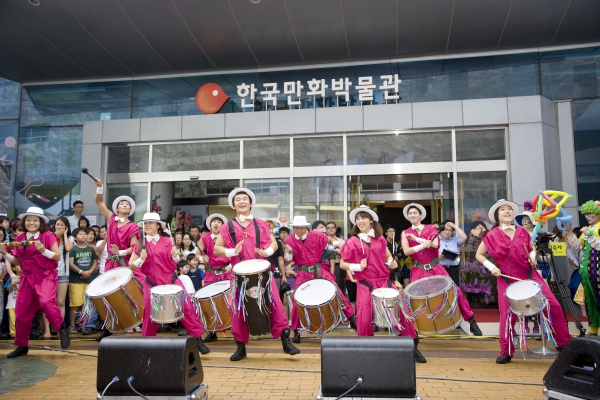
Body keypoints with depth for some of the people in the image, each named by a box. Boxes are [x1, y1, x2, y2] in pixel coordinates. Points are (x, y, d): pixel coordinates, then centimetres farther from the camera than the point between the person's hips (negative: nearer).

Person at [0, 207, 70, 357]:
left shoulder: (48, 235, -5)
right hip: (27, 277, 5)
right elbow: (17, 261, 13)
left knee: (46, 302, -30)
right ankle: (22, 346, 26)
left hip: (46, 275, -5)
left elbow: (58, 256, -9)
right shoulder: (20, 238, 8)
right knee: (22, 312, 8)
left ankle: (62, 328, -7)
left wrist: (44, 251, -24)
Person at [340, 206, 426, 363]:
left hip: (385, 282, 2)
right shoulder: (352, 242, -2)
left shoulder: (380, 239, 7)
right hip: (365, 285, -2)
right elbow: (342, 264, -1)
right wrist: (358, 266, -16)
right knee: (364, 320, -6)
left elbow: (388, 256, 21)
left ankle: (413, 345, 18)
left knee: (401, 312, 0)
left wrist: (391, 262, -1)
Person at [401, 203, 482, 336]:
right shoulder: (405, 233, 4)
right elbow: (406, 251, -11)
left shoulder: (431, 228, 3)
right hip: (418, 270, 0)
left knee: (454, 290, -5)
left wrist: (416, 239, -15)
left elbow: (435, 244, -14)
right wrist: (423, 245, -24)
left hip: (435, 267, 0)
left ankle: (471, 321, 9)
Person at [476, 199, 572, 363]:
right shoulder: (492, 236, -3)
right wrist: (491, 267, -8)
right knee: (508, 315, -2)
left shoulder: (522, 232, 6)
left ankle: (564, 343, 17)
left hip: (529, 275, 3)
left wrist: (532, 257, 0)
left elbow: (532, 248, 21)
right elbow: (479, 254, 5)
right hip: (507, 280, -3)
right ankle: (506, 352, 15)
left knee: (554, 305, -3)